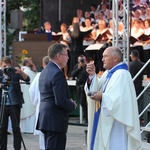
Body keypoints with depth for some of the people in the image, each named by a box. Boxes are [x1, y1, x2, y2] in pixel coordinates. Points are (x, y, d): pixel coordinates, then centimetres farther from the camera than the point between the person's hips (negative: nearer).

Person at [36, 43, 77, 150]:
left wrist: (69, 102, 12)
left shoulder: (45, 71, 13)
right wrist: (72, 105, -3)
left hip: (45, 118, 10)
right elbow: (60, 101, -22)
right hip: (55, 121, -10)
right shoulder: (57, 74, -17)